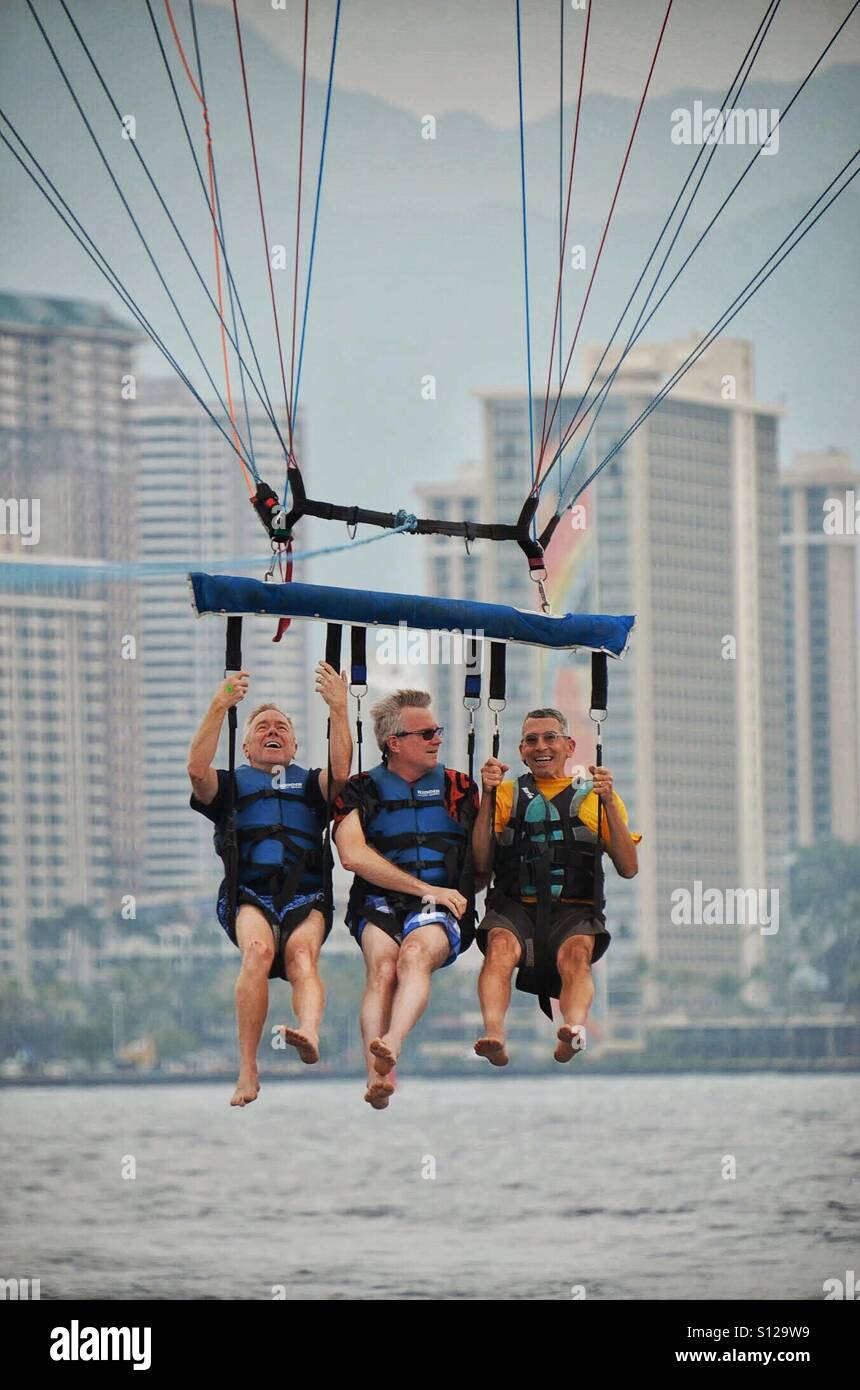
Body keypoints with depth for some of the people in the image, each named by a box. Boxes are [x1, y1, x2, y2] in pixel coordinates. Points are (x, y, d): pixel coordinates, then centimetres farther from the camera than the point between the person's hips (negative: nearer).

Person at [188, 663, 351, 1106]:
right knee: (258, 950, -32)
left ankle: (309, 1033, -61)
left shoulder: (310, 785, 27)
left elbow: (340, 772, 4)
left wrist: (338, 709, -6)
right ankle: (247, 1069, -39)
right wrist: (219, 709, -8)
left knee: (301, 954, -32)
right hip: (248, 895, -1)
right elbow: (197, 770, 2)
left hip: (306, 896, 1)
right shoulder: (231, 785, 25)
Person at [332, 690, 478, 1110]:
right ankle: (378, 1075, -53)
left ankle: (390, 1045, -59)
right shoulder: (362, 790, 12)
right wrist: (426, 889, -8)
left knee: (415, 954, -35)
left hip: (441, 911, 0)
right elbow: (353, 855, -4)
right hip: (379, 905, 0)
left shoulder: (457, 787, 18)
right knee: (383, 966, -33)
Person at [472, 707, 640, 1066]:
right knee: (500, 944, -34)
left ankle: (573, 1029, -61)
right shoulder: (508, 793, 23)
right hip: (515, 906, 1)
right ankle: (494, 1033, -55)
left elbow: (628, 869, 10)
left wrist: (609, 803, 0)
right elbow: (481, 866, 9)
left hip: (574, 910, 0)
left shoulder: (594, 795, 21)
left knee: (576, 953, -35)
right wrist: (488, 797, 1)